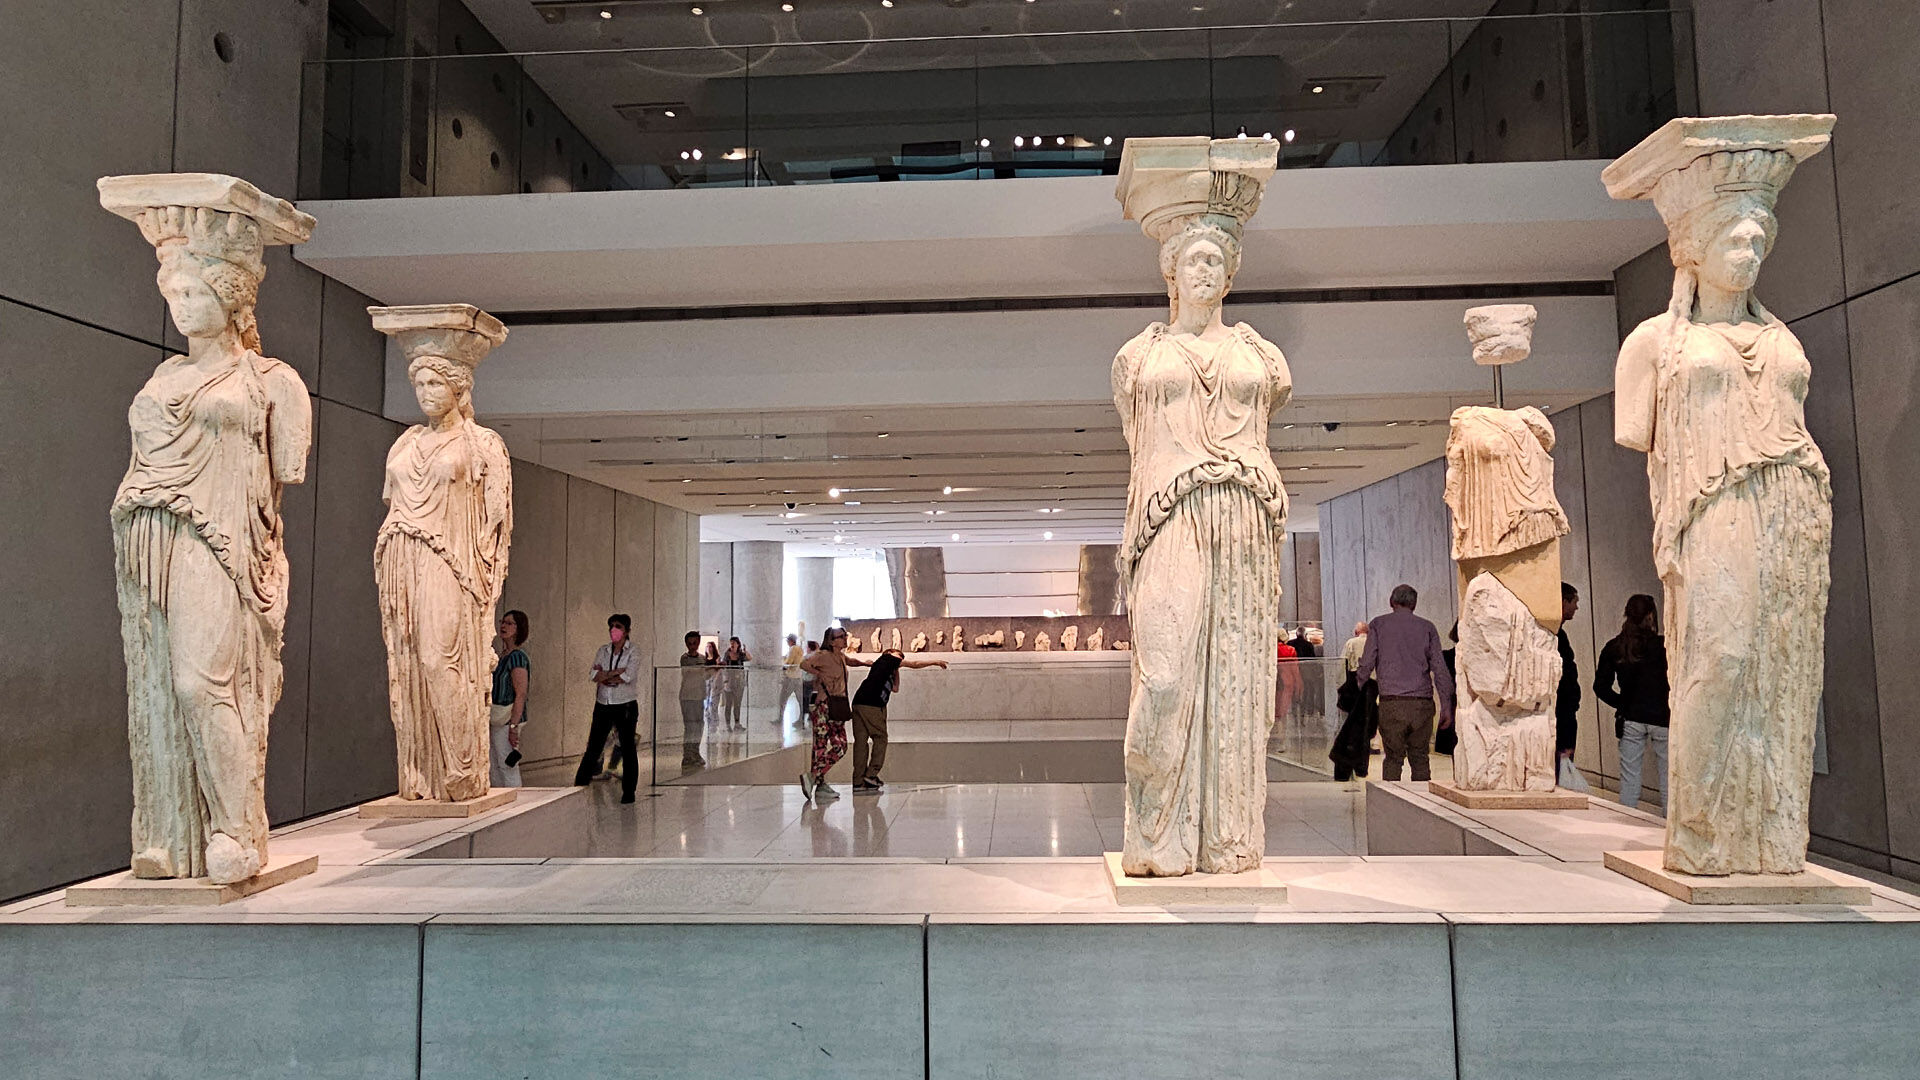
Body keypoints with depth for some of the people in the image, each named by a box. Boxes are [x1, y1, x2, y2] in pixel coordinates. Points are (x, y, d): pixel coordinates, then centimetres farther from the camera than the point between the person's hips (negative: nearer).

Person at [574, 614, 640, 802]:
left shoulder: (634, 651, -3)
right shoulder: (603, 651, 10)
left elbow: (628, 677, -16)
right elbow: (594, 675, -4)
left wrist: (605, 676, -8)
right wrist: (617, 671, -14)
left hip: (626, 705, -3)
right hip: (603, 705, 3)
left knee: (628, 749, 3)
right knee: (593, 748, 4)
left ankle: (628, 792, 10)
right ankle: (578, 788, 10)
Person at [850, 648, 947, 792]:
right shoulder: (887, 659, 11)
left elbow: (895, 689, 36)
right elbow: (914, 664, 14)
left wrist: (896, 670, 35)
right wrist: (934, 662, 24)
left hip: (858, 704, 8)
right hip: (872, 706, -8)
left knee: (860, 741, 5)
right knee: (880, 739, 2)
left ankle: (858, 782, 3)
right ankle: (871, 775, -2)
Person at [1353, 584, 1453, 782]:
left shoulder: (1378, 625, 7)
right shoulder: (1427, 627, 9)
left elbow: (1367, 664, 1)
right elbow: (1440, 669, 7)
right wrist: (1446, 705, 9)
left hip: (1391, 703, -1)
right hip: (1422, 702, 1)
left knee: (1393, 758, 2)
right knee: (1420, 758, 8)